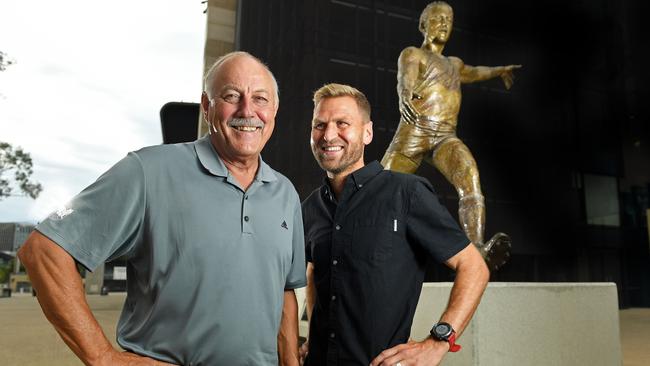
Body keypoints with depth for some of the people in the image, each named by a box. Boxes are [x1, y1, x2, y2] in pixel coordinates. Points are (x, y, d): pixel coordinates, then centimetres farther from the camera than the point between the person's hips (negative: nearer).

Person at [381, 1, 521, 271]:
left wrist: (499, 71, 70)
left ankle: (477, 250, -41)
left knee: (471, 181, -26)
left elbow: (471, 72, 56)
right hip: (413, 133, -4)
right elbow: (406, 78, -15)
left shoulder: (454, 64, 31)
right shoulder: (412, 54, 10)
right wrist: (406, 97, -39)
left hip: (447, 139, 4)